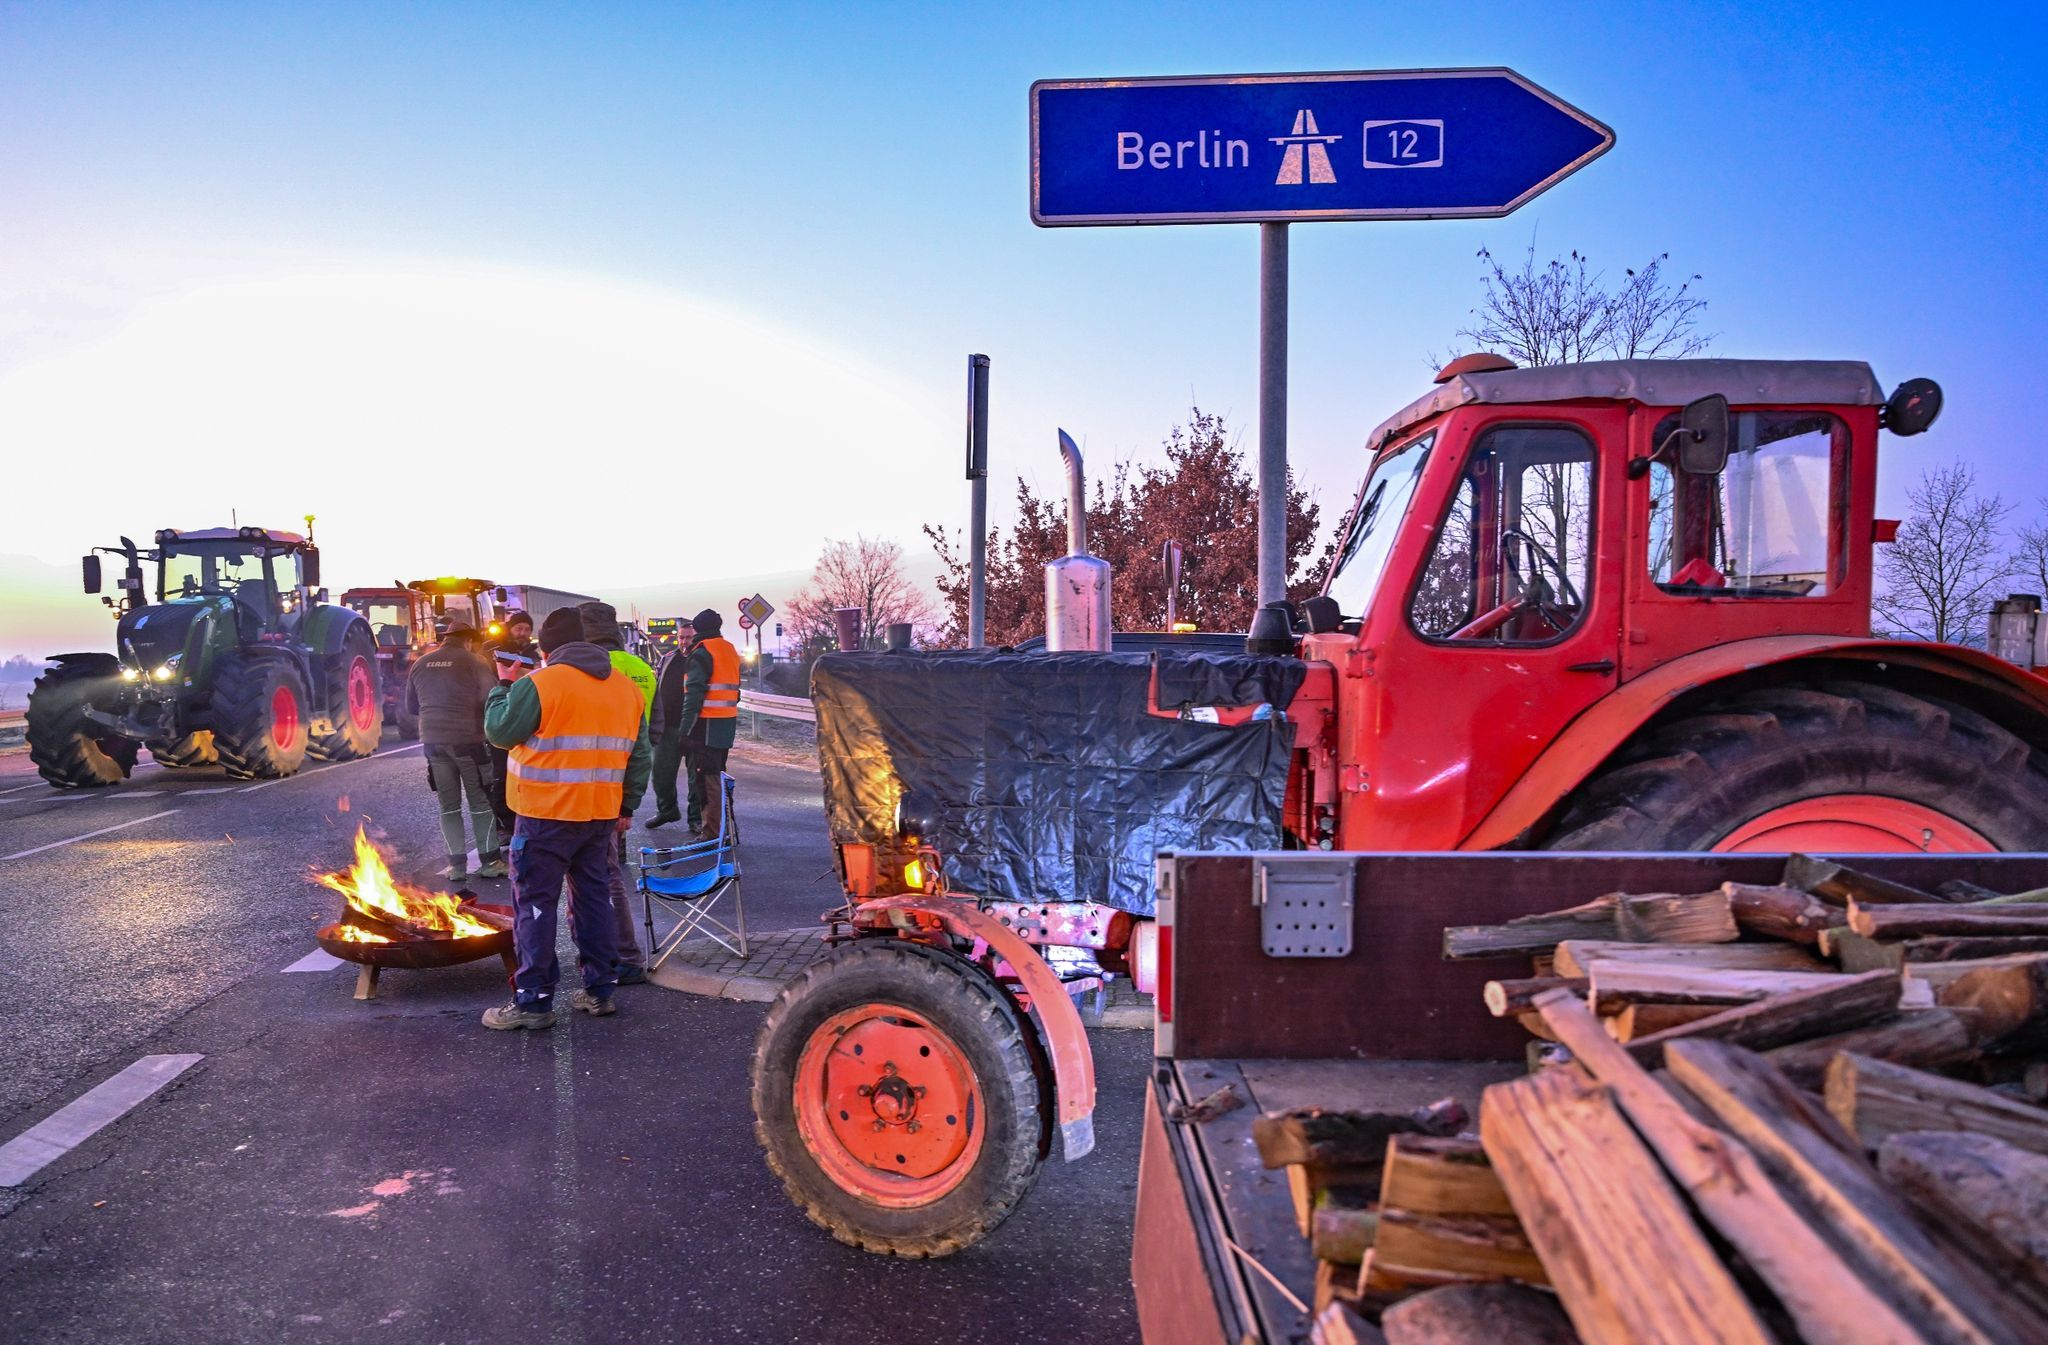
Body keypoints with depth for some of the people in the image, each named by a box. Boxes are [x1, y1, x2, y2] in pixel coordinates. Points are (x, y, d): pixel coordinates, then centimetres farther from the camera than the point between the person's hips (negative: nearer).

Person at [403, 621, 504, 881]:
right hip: (467, 740, -4)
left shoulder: (421, 663, 9)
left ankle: (457, 864, 8)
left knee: (449, 805, 10)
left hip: (433, 741, 4)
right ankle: (489, 861, 6)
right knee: (480, 802, 6)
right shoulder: (472, 662, -5)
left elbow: (411, 706, 16)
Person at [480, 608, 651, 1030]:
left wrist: (501, 689, 12)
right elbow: (639, 756, 12)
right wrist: (628, 807, 18)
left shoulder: (539, 684, -12)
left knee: (534, 904, 2)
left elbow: (501, 731, -3)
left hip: (546, 815, -6)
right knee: (594, 898, 15)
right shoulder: (627, 689, 9)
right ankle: (599, 990, 20)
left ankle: (533, 1000, 5)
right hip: (602, 816, 6)